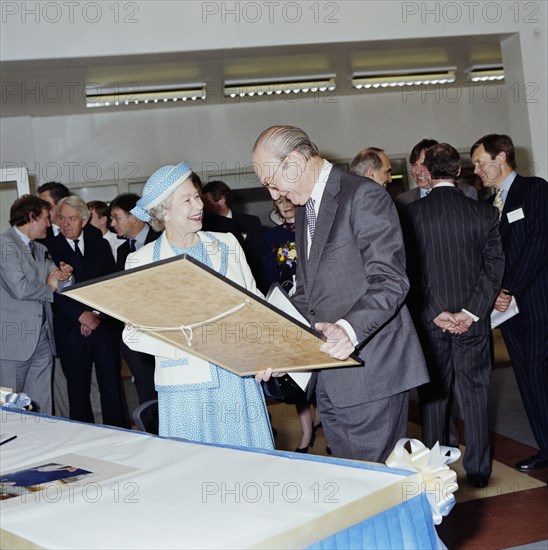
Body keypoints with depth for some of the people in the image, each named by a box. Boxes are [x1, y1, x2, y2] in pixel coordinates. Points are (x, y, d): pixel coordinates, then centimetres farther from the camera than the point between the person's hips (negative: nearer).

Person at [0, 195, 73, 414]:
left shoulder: (40, 250, 19)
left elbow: (57, 283, 15)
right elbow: (19, 288, -19)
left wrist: (65, 276, -8)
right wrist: (49, 287, -1)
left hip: (42, 338, 8)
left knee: (41, 406, 8)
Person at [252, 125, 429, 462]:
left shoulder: (364, 197, -10)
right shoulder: (304, 210, 18)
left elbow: (390, 281, -18)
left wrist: (349, 330, -32)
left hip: (370, 370, -8)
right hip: (328, 378, 8)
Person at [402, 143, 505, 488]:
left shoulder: (411, 215, -7)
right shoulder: (483, 213, -4)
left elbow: (409, 272, -8)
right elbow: (494, 266, -7)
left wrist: (436, 314, -6)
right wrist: (470, 312, -8)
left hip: (429, 322, 0)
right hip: (474, 321, 0)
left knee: (434, 398, 11)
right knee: (475, 395, 9)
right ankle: (478, 471, 15)